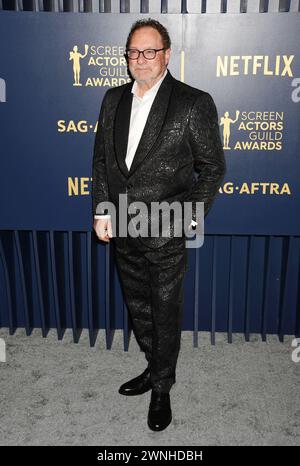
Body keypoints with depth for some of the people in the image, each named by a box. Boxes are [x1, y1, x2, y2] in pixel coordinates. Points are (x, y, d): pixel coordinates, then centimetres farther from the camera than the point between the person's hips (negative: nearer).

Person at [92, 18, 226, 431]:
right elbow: (101, 158, 12)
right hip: (121, 230, 6)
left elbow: (213, 167, -5)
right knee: (138, 308, 19)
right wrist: (101, 211, 4)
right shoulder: (113, 99, 8)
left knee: (165, 312, 9)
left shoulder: (194, 103, -8)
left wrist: (190, 219, -11)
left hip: (165, 233, -5)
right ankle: (155, 368, 42)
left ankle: (162, 388, 31)